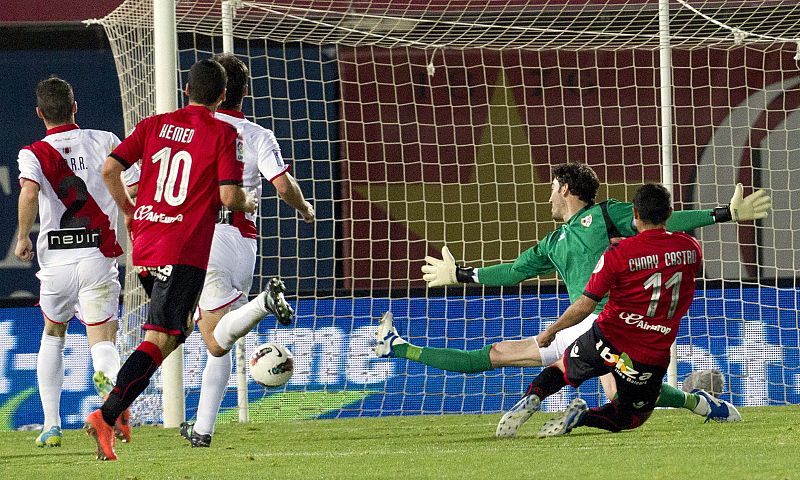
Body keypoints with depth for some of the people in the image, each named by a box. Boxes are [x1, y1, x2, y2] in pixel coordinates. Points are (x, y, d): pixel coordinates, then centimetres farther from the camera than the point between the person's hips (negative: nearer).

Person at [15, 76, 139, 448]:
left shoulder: (35, 153, 0)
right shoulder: (105, 142, 5)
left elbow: (29, 193, -20)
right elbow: (136, 191, 2)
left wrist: (23, 237, -6)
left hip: (55, 260, 0)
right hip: (98, 259, 0)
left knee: (53, 334, 24)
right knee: (102, 342, -4)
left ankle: (51, 426, 21)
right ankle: (109, 380, -43)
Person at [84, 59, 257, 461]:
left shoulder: (154, 125, 9)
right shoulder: (223, 134, -4)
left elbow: (110, 169, 2)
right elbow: (228, 196, -11)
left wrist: (129, 213, 16)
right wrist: (247, 204, 12)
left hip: (143, 246, 7)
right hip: (185, 253, -7)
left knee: (178, 326, 25)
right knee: (160, 338, -10)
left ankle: (122, 402, 14)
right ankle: (107, 415, -24)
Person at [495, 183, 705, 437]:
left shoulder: (618, 254, -12)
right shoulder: (691, 248, -4)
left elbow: (585, 305, -11)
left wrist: (550, 331, 4)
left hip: (608, 340, -1)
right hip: (652, 357, 1)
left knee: (561, 368, 27)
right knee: (632, 416, 22)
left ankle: (532, 397, -4)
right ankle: (581, 417, -7)